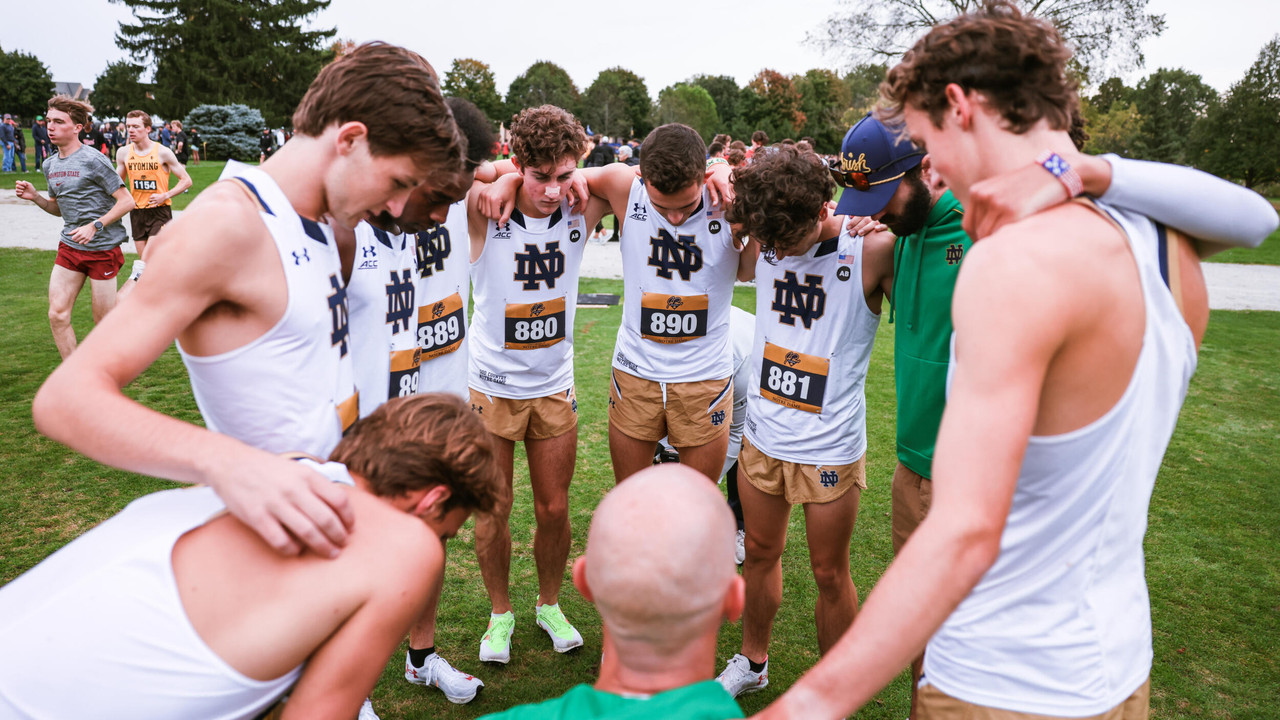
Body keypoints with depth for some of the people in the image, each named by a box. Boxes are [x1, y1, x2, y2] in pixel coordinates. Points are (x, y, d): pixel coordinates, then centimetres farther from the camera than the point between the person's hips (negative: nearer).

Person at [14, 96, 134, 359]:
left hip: (102, 249, -7)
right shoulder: (49, 165, 11)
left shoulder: (92, 160, -12)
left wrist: (94, 226, -20)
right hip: (69, 248, 7)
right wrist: (35, 197, 3)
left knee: (104, 321, 2)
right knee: (57, 315, 0)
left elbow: (127, 201, -13)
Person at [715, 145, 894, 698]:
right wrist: (731, 184, -11)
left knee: (830, 574, 11)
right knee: (760, 553, 20)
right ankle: (752, 662, 43)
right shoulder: (765, 237, -5)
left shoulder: (873, 250, -17)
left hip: (829, 447, -4)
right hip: (762, 435, 4)